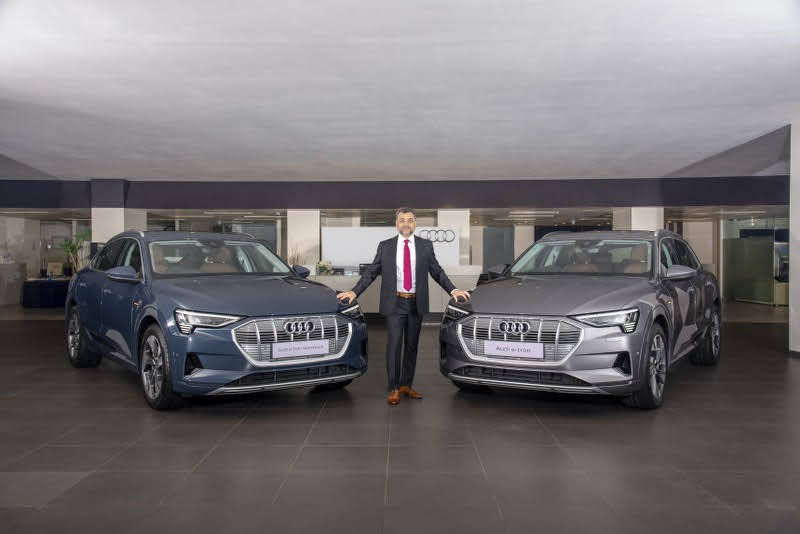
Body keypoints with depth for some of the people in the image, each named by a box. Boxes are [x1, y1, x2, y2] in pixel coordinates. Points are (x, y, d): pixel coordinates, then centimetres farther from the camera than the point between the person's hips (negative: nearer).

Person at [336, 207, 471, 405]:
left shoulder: (426, 246, 6)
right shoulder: (385, 246, 3)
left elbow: (437, 272, 7)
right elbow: (371, 271, 3)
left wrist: (453, 290, -6)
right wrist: (354, 292, -7)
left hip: (416, 303, 2)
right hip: (394, 303, -2)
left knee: (412, 346, 9)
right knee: (394, 345, -7)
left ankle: (406, 385, 20)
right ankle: (393, 389, 0)